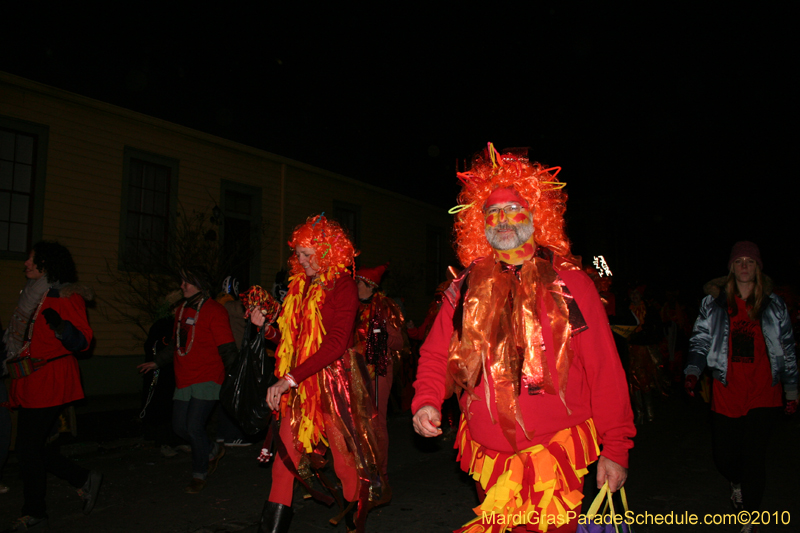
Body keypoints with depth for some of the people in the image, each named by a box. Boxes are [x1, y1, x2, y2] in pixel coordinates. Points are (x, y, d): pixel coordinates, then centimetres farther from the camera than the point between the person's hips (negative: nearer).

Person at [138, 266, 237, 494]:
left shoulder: (214, 311, -9)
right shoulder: (181, 310, 14)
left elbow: (227, 349, -12)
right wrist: (157, 362, 26)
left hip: (206, 380, -8)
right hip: (183, 381, 8)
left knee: (194, 427, -10)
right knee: (180, 427, 9)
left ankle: (199, 475, 11)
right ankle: (213, 450, 34)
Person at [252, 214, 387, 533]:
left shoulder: (342, 285, -9)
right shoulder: (301, 286, 12)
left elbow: (336, 343, -21)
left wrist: (289, 379, -25)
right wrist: (266, 326, 0)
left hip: (333, 382, -6)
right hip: (299, 385, 6)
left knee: (345, 460, 7)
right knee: (285, 459, 3)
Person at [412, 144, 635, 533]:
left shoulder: (568, 281, -5)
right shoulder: (466, 289, 3)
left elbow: (604, 368, -6)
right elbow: (436, 355, 7)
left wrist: (615, 447, -8)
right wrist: (426, 401, -11)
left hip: (554, 454, -3)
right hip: (487, 457, 3)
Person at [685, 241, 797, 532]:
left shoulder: (774, 304, 8)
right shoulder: (713, 304, 6)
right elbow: (700, 341, 2)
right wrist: (692, 372, -14)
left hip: (763, 392, 0)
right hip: (726, 391, 1)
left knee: (754, 456, -4)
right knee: (723, 456, 4)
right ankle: (737, 483, 41)